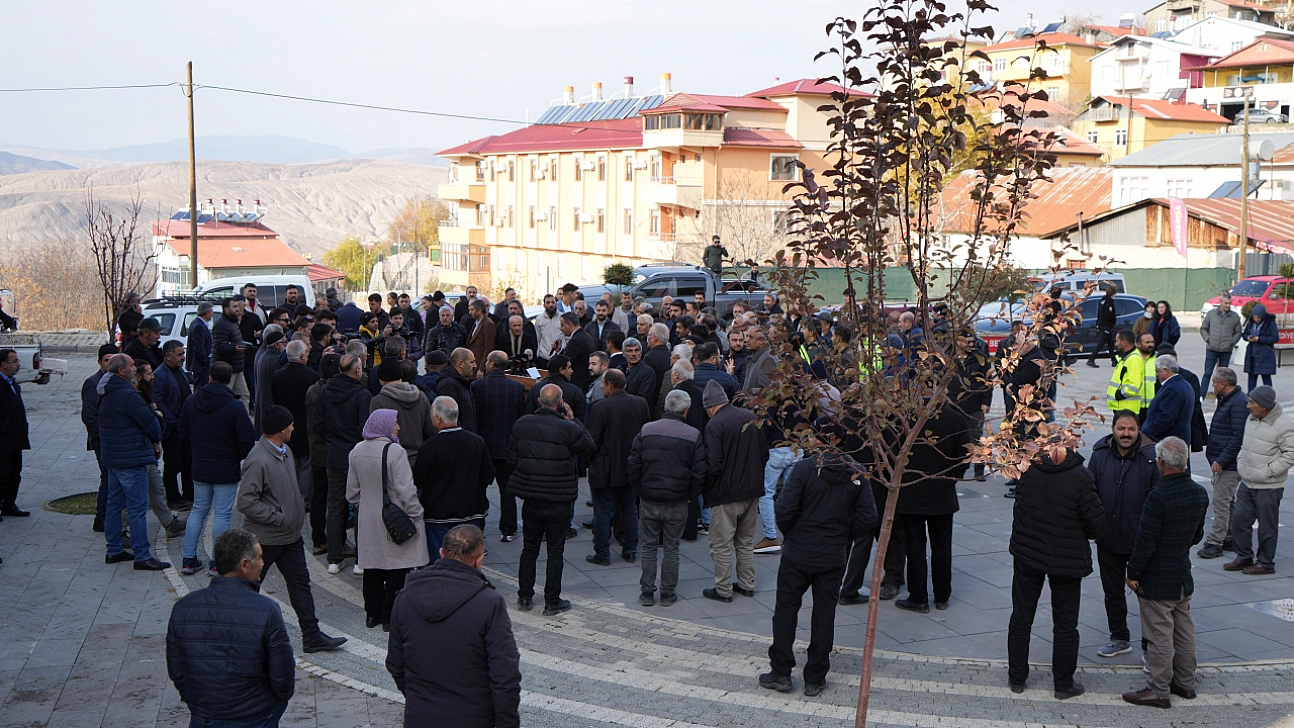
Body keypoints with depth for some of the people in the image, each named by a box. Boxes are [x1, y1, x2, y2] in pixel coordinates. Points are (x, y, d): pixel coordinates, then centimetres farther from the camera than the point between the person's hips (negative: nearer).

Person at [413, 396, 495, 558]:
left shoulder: (429, 448, -17)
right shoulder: (477, 442, -2)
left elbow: (417, 481, -9)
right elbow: (488, 475, 6)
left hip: (439, 515, -4)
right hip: (471, 514, 5)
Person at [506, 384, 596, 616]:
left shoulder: (521, 425, -3)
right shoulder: (568, 428, -17)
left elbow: (511, 460, 4)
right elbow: (590, 447, -1)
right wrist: (573, 420, 2)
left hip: (530, 498, 4)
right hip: (559, 501, -3)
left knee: (529, 548, 16)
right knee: (555, 551, 6)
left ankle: (524, 597, 23)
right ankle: (552, 601, 12)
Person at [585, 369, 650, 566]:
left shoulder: (600, 407, -19)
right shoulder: (641, 403, -2)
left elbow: (593, 440, -16)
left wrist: (589, 459, 1)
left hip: (605, 469, -5)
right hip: (630, 466, 6)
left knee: (602, 512, 4)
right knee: (629, 508, 17)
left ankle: (602, 554, 10)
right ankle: (630, 550, 23)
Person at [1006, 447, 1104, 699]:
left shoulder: (1028, 470, -8)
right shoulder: (1081, 477, -18)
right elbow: (1095, 520, -13)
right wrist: (1083, 536, 9)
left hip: (1026, 554, 3)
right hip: (1067, 559, -3)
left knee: (1021, 618, 15)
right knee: (1065, 624, 10)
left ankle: (1016, 678, 23)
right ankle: (1063, 684, 18)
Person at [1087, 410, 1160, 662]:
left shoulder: (1150, 457, -11)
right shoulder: (1100, 454, -1)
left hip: (1140, 540, -4)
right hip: (1108, 538, 4)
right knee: (1112, 591, 16)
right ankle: (1120, 639, 32)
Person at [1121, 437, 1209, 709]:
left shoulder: (1158, 497, -24)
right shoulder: (1200, 493, 0)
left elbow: (1146, 541, -21)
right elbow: (1197, 534, 12)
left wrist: (1133, 573, -11)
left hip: (1157, 581, -8)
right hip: (1184, 577, 8)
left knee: (1160, 635, 0)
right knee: (1184, 631, 18)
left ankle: (1159, 691, 8)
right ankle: (1185, 683, 29)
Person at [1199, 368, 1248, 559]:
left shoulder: (1239, 402, -19)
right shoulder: (1227, 400, 15)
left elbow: (1238, 436, -24)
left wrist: (1221, 461, -23)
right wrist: (1212, 454, 15)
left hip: (1228, 464, -11)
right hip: (1221, 462, 11)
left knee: (1220, 502, -9)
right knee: (1228, 502, 16)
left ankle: (1215, 542, -7)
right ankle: (1230, 539, 24)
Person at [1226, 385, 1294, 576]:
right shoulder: (1251, 418, 6)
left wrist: (1268, 471, -19)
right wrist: (1240, 459, 9)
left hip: (1268, 488, -8)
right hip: (1247, 483, 8)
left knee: (1266, 527, 4)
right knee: (1239, 520, 11)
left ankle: (1266, 563, 17)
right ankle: (1244, 557, 26)